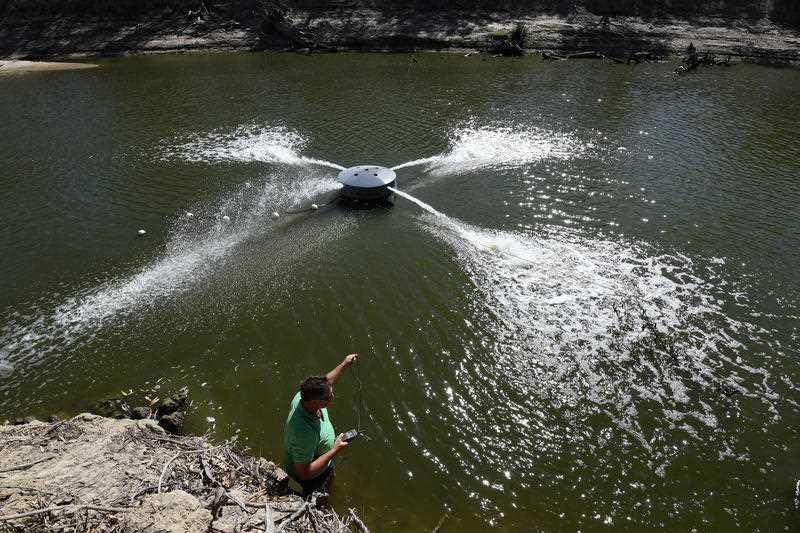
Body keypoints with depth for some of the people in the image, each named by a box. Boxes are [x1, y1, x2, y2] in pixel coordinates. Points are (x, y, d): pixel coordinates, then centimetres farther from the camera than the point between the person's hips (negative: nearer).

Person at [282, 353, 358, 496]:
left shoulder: (302, 396, -27)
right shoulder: (304, 433, -49)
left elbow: (325, 383, -3)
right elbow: (303, 473, -37)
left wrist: (344, 364, 4)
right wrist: (334, 451, -35)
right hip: (310, 477, -6)